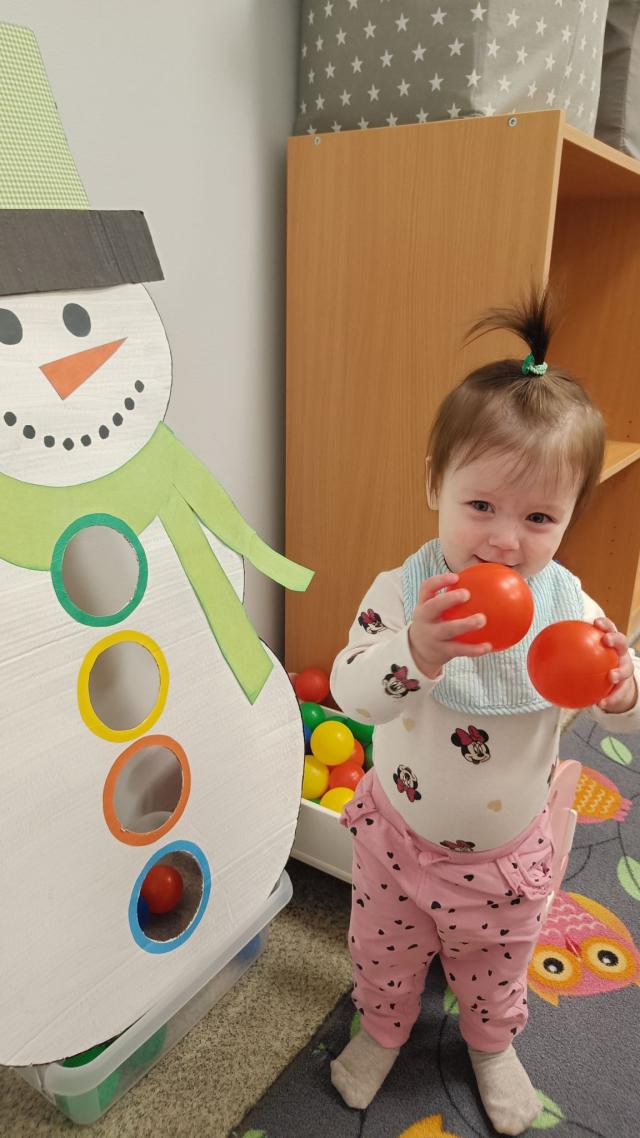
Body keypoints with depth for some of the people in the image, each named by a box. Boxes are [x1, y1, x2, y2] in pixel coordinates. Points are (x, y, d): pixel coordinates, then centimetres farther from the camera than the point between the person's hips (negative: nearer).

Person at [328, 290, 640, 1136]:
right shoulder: (403, 592, -25)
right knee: (385, 955, 26)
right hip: (399, 838, -1)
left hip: (508, 852, 2)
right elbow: (351, 692, -33)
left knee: (495, 970, 28)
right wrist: (418, 652, -53)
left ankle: (492, 1046, 61)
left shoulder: (569, 607, -18)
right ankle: (381, 1031, 58)